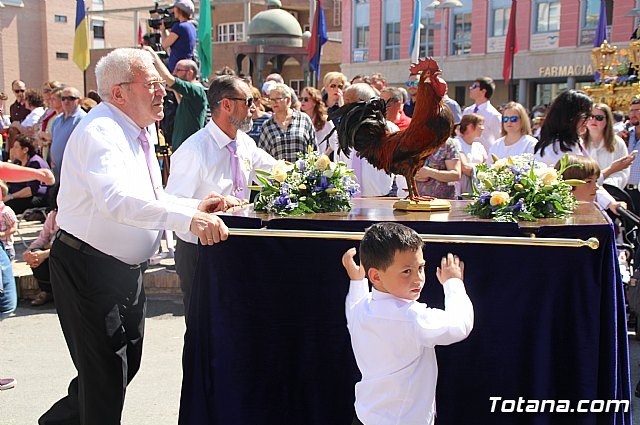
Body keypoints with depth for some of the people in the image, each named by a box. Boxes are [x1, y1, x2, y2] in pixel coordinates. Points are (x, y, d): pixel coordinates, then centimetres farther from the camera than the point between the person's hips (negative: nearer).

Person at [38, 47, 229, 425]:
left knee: (127, 362, 21)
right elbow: (117, 200, -40)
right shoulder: (100, 132, -22)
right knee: (106, 372, 1)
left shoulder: (141, 132, 8)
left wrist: (196, 207, -2)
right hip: (88, 269, -10)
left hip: (127, 268, 10)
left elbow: (152, 198, 15)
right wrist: (188, 218, -48)